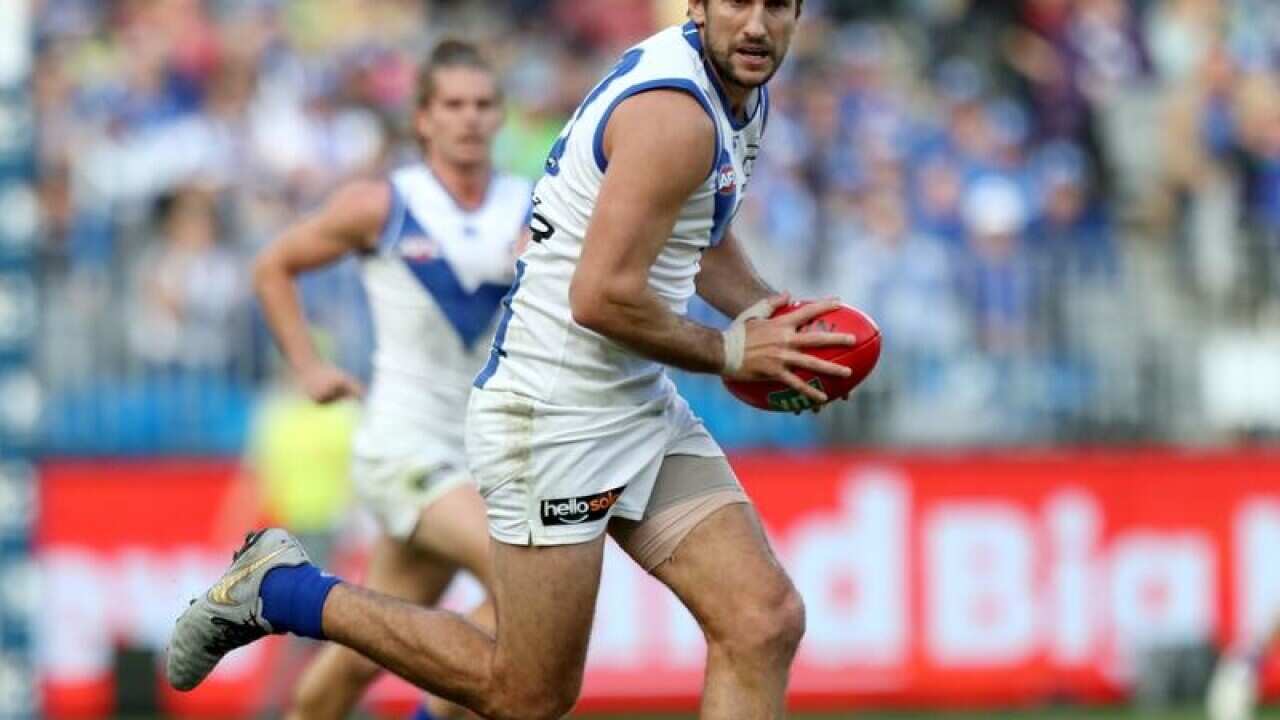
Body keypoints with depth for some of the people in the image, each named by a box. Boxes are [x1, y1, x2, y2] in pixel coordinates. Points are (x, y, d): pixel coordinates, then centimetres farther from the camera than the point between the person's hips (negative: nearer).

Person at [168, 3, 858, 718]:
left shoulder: (741, 87, 9)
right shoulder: (672, 115, -22)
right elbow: (601, 297, -27)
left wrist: (771, 317, 11)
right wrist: (730, 354, -13)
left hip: (643, 406, 9)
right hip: (555, 411, -9)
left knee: (766, 622, -5)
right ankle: (281, 588, 15)